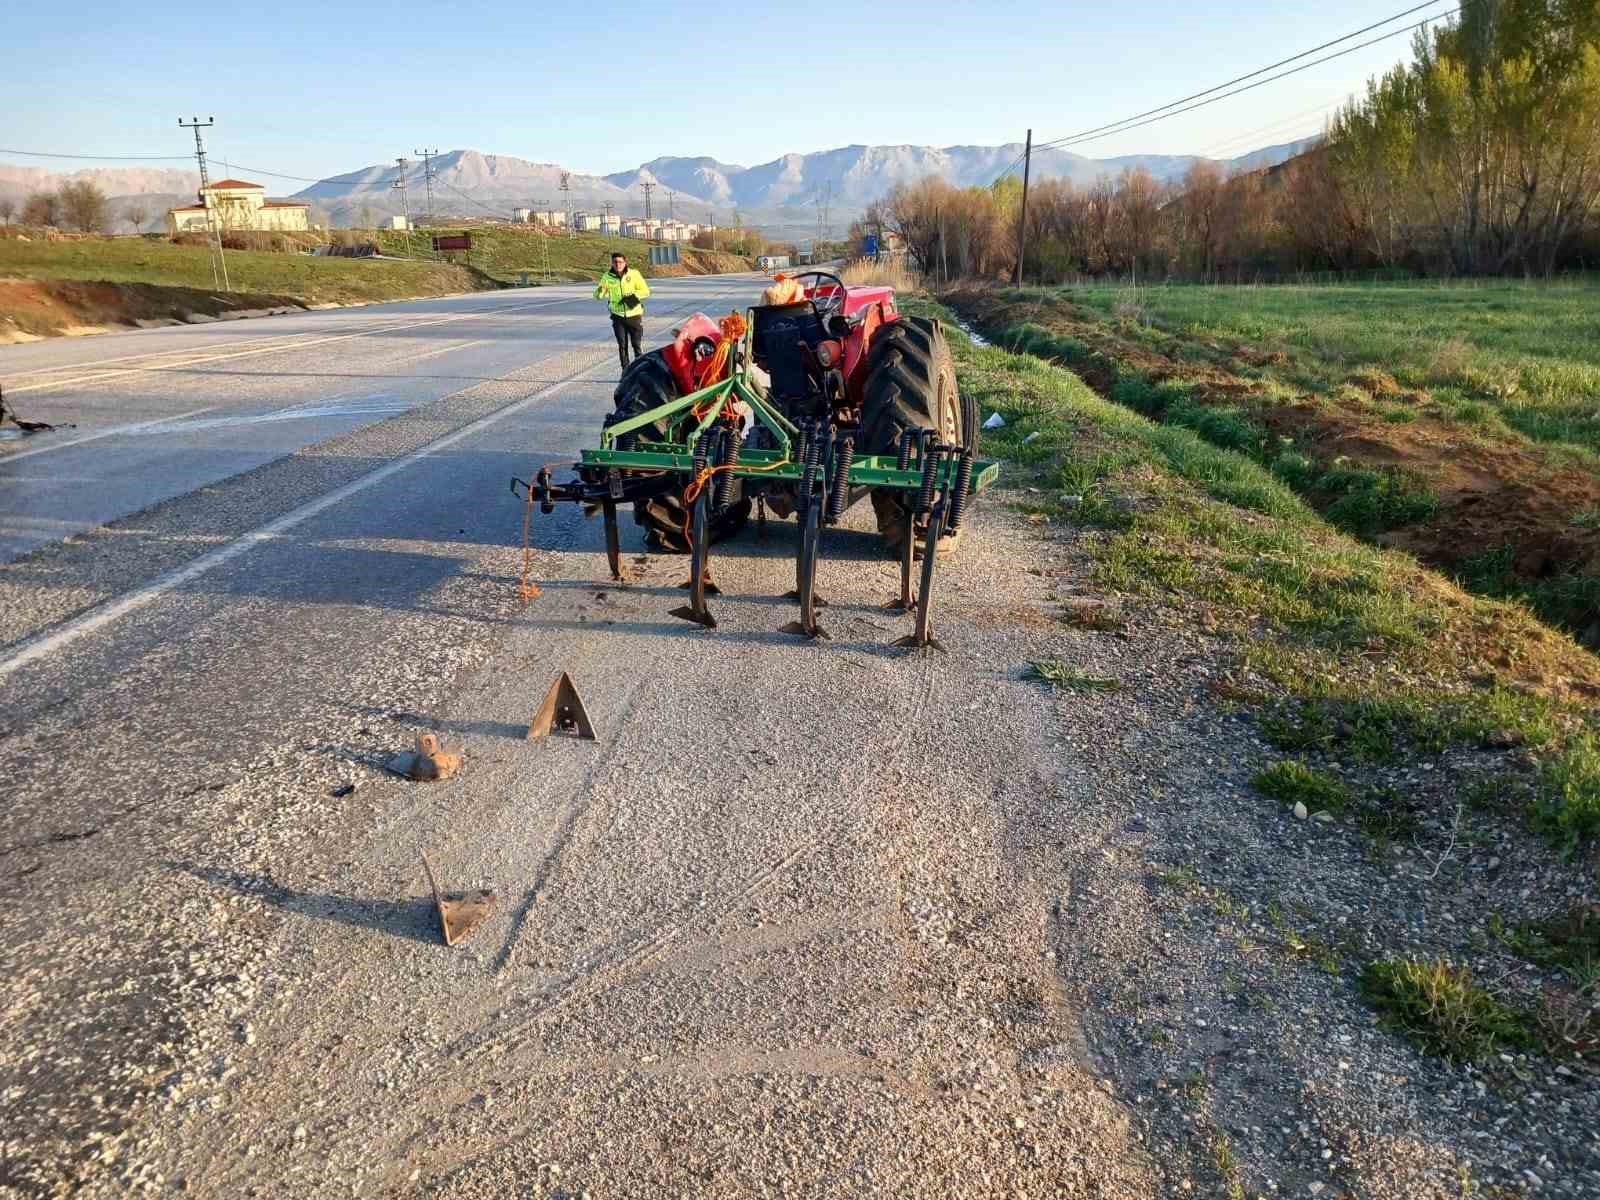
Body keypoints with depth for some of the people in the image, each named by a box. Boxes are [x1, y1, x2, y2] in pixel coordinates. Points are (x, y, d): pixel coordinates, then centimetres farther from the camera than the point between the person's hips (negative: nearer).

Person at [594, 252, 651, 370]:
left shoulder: (634, 274, -7)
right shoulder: (607, 277, -3)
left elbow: (645, 291, -5)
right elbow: (598, 296, -5)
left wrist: (634, 296, -20)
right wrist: (600, 291, -28)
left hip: (634, 315, -1)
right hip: (618, 316, 1)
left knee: (637, 345, 4)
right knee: (622, 345, 6)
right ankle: (625, 369, 18)